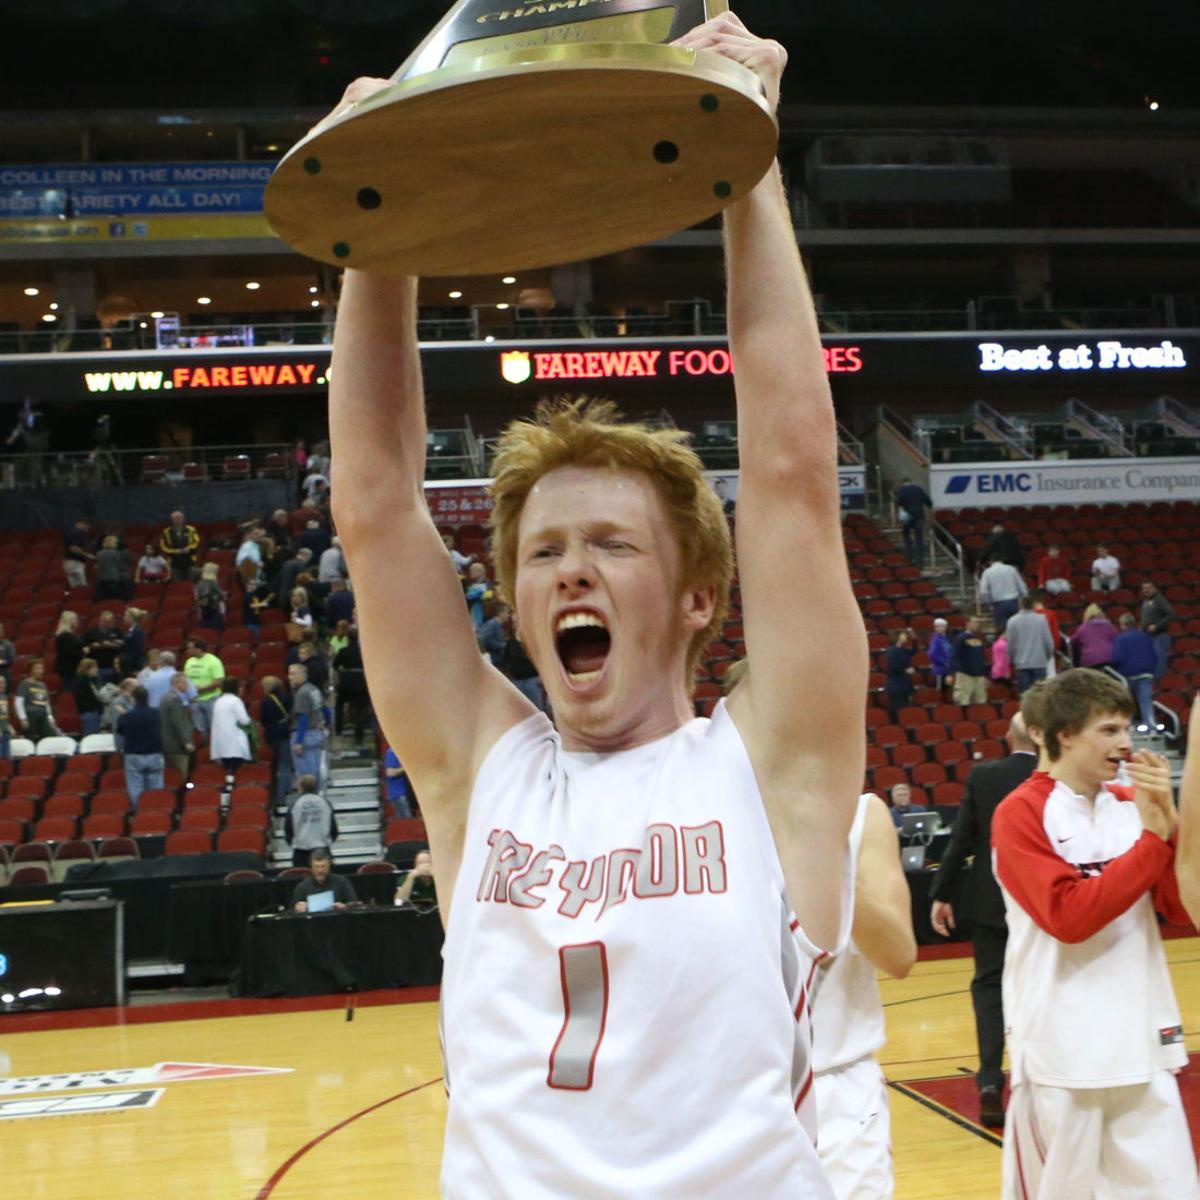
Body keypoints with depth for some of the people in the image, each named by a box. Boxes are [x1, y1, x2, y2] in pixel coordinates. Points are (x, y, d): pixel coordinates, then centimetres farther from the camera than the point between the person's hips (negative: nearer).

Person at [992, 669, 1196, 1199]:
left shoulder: (1132, 805, 7)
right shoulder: (1021, 813, -9)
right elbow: (1068, 916, -19)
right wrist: (1153, 839, -17)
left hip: (1140, 1041, 5)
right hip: (1061, 1048, -5)